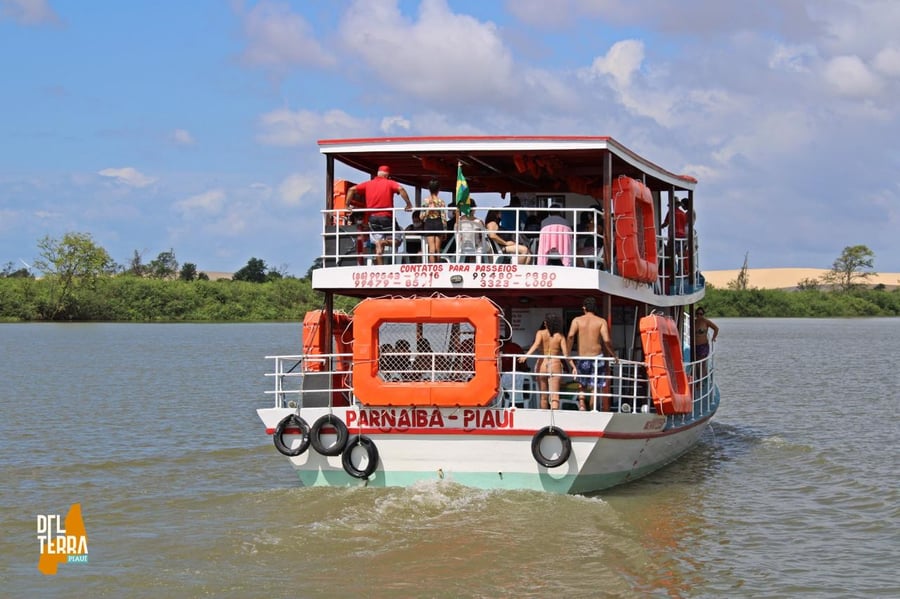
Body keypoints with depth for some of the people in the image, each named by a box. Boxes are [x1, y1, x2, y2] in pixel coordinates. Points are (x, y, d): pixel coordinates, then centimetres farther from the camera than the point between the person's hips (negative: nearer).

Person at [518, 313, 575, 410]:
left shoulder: (541, 333, 2)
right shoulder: (560, 336, 4)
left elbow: (536, 345, -17)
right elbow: (566, 354, -3)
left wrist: (526, 355, -28)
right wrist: (573, 366, 1)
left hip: (542, 365, 1)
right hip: (555, 365, -1)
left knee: (543, 396, 14)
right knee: (554, 396, -6)